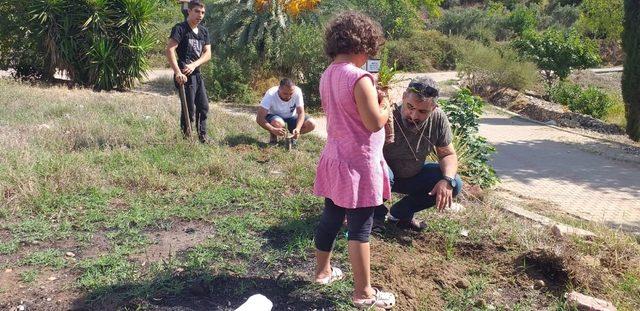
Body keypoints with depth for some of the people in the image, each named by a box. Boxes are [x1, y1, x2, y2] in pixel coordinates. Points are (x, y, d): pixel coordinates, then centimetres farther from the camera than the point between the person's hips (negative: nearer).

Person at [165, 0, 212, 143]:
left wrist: (194, 65, -13)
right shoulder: (180, 28, -10)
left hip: (197, 73, 7)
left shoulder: (204, 31, 11)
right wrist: (178, 72, -29)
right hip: (184, 75, -7)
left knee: (204, 107, 12)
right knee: (189, 110, -3)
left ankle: (202, 136, 26)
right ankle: (185, 137, 11)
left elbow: (208, 53, 5)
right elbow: (170, 49, -21)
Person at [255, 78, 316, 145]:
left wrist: (297, 129, -41)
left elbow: (301, 113, -21)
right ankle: (273, 137, -5)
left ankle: (293, 136, 4)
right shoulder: (270, 95, -29)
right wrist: (273, 130, -51)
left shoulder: (297, 92, -24)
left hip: (291, 118, 3)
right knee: (278, 123, -38)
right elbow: (259, 118, -34)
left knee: (311, 124, -22)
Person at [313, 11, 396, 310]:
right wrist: (386, 104, -2)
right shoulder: (359, 78, -21)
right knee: (360, 228, 1)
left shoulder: (327, 75, 6)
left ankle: (323, 270, 37)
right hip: (358, 163, -8)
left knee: (330, 217, 20)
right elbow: (375, 123, -21)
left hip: (335, 159, 8)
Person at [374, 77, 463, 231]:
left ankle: (403, 212, 5)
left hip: (412, 177, 5)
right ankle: (377, 213, -4)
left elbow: (448, 154, -5)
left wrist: (447, 180, -24)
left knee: (454, 184, -13)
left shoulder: (438, 119, -16)